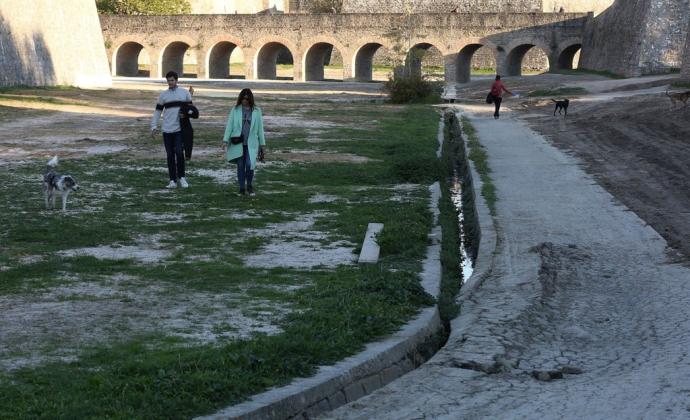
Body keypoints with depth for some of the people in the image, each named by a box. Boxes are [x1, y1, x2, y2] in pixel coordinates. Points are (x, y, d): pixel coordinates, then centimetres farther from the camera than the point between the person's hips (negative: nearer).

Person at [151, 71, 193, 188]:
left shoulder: (185, 92, 5)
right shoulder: (163, 95, 8)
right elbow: (157, 111, 10)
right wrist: (154, 126, 1)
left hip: (180, 129, -2)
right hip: (167, 130, 2)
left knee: (179, 152, -13)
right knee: (170, 155, 4)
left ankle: (181, 177, 5)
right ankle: (172, 180, 10)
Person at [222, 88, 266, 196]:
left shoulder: (256, 111, 3)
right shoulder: (235, 110, 2)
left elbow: (260, 128, 8)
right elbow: (229, 125, 2)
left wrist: (262, 144, 9)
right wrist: (225, 140, -6)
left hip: (251, 143, -1)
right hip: (238, 143, 1)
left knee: (249, 165, -12)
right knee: (240, 166, 5)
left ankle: (250, 186, 11)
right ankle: (242, 188, 17)